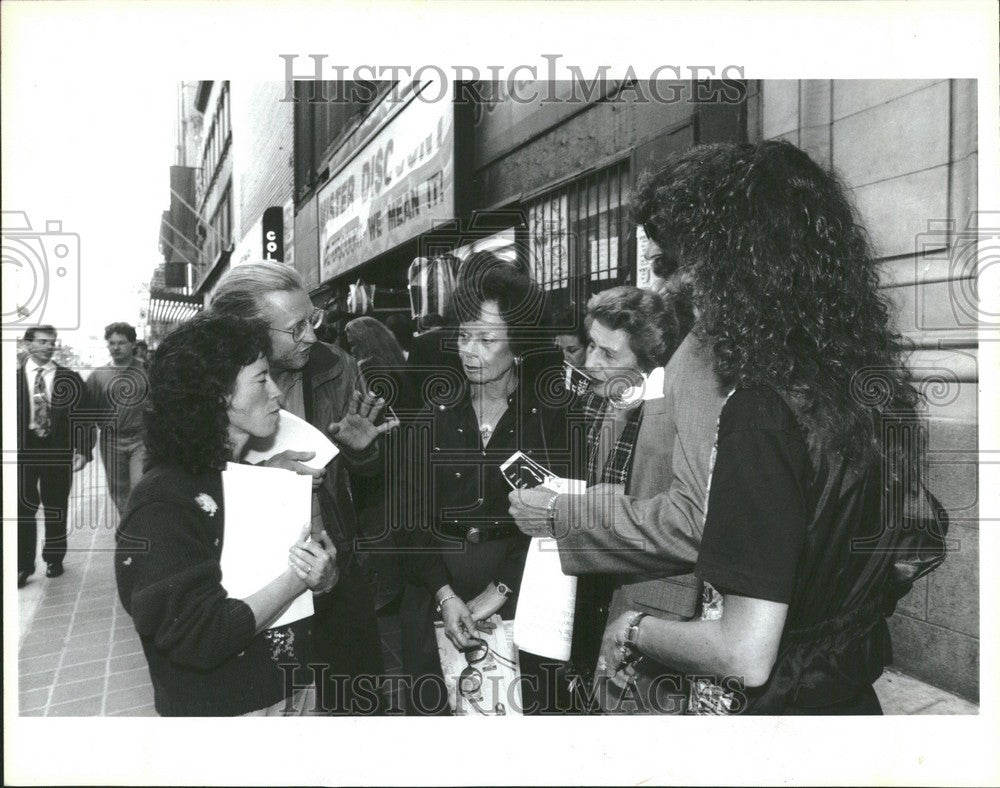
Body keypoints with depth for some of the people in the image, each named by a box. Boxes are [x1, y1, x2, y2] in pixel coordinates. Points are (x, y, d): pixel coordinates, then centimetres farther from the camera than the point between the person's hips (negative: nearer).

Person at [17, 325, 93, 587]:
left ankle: (54, 559, 25)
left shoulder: (69, 379, 2)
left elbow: (80, 417, 0)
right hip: (22, 450, 0)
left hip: (58, 452, 0)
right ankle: (23, 565, 13)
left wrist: (82, 451, -8)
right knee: (23, 509, 2)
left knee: (56, 509, 9)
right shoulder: (14, 376, 2)